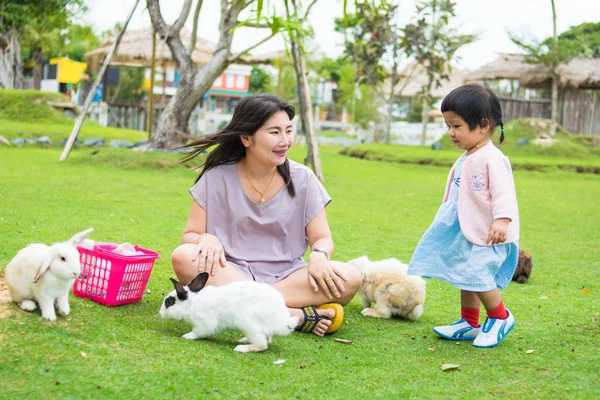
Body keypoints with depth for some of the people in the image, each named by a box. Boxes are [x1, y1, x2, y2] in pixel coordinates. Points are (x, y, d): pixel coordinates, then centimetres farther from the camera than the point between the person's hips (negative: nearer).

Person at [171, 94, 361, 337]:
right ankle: (294, 315, -32)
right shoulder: (218, 177, 0)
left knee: (349, 278, -25)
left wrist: (319, 255, -20)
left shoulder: (302, 179, 3)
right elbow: (190, 235, 1)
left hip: (285, 277, 1)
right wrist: (206, 239, -23)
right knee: (183, 257, -32)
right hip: (231, 274, -1)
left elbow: (323, 239, 5)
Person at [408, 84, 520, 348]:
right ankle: (469, 324, 27)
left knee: (475, 274, -15)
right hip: (466, 233, 10)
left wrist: (502, 220, -38)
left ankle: (501, 317, 5)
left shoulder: (492, 158, -17)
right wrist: (448, 222, 29)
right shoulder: (465, 161, 13)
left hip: (488, 235, -10)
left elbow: (503, 192, -25)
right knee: (465, 276, 14)